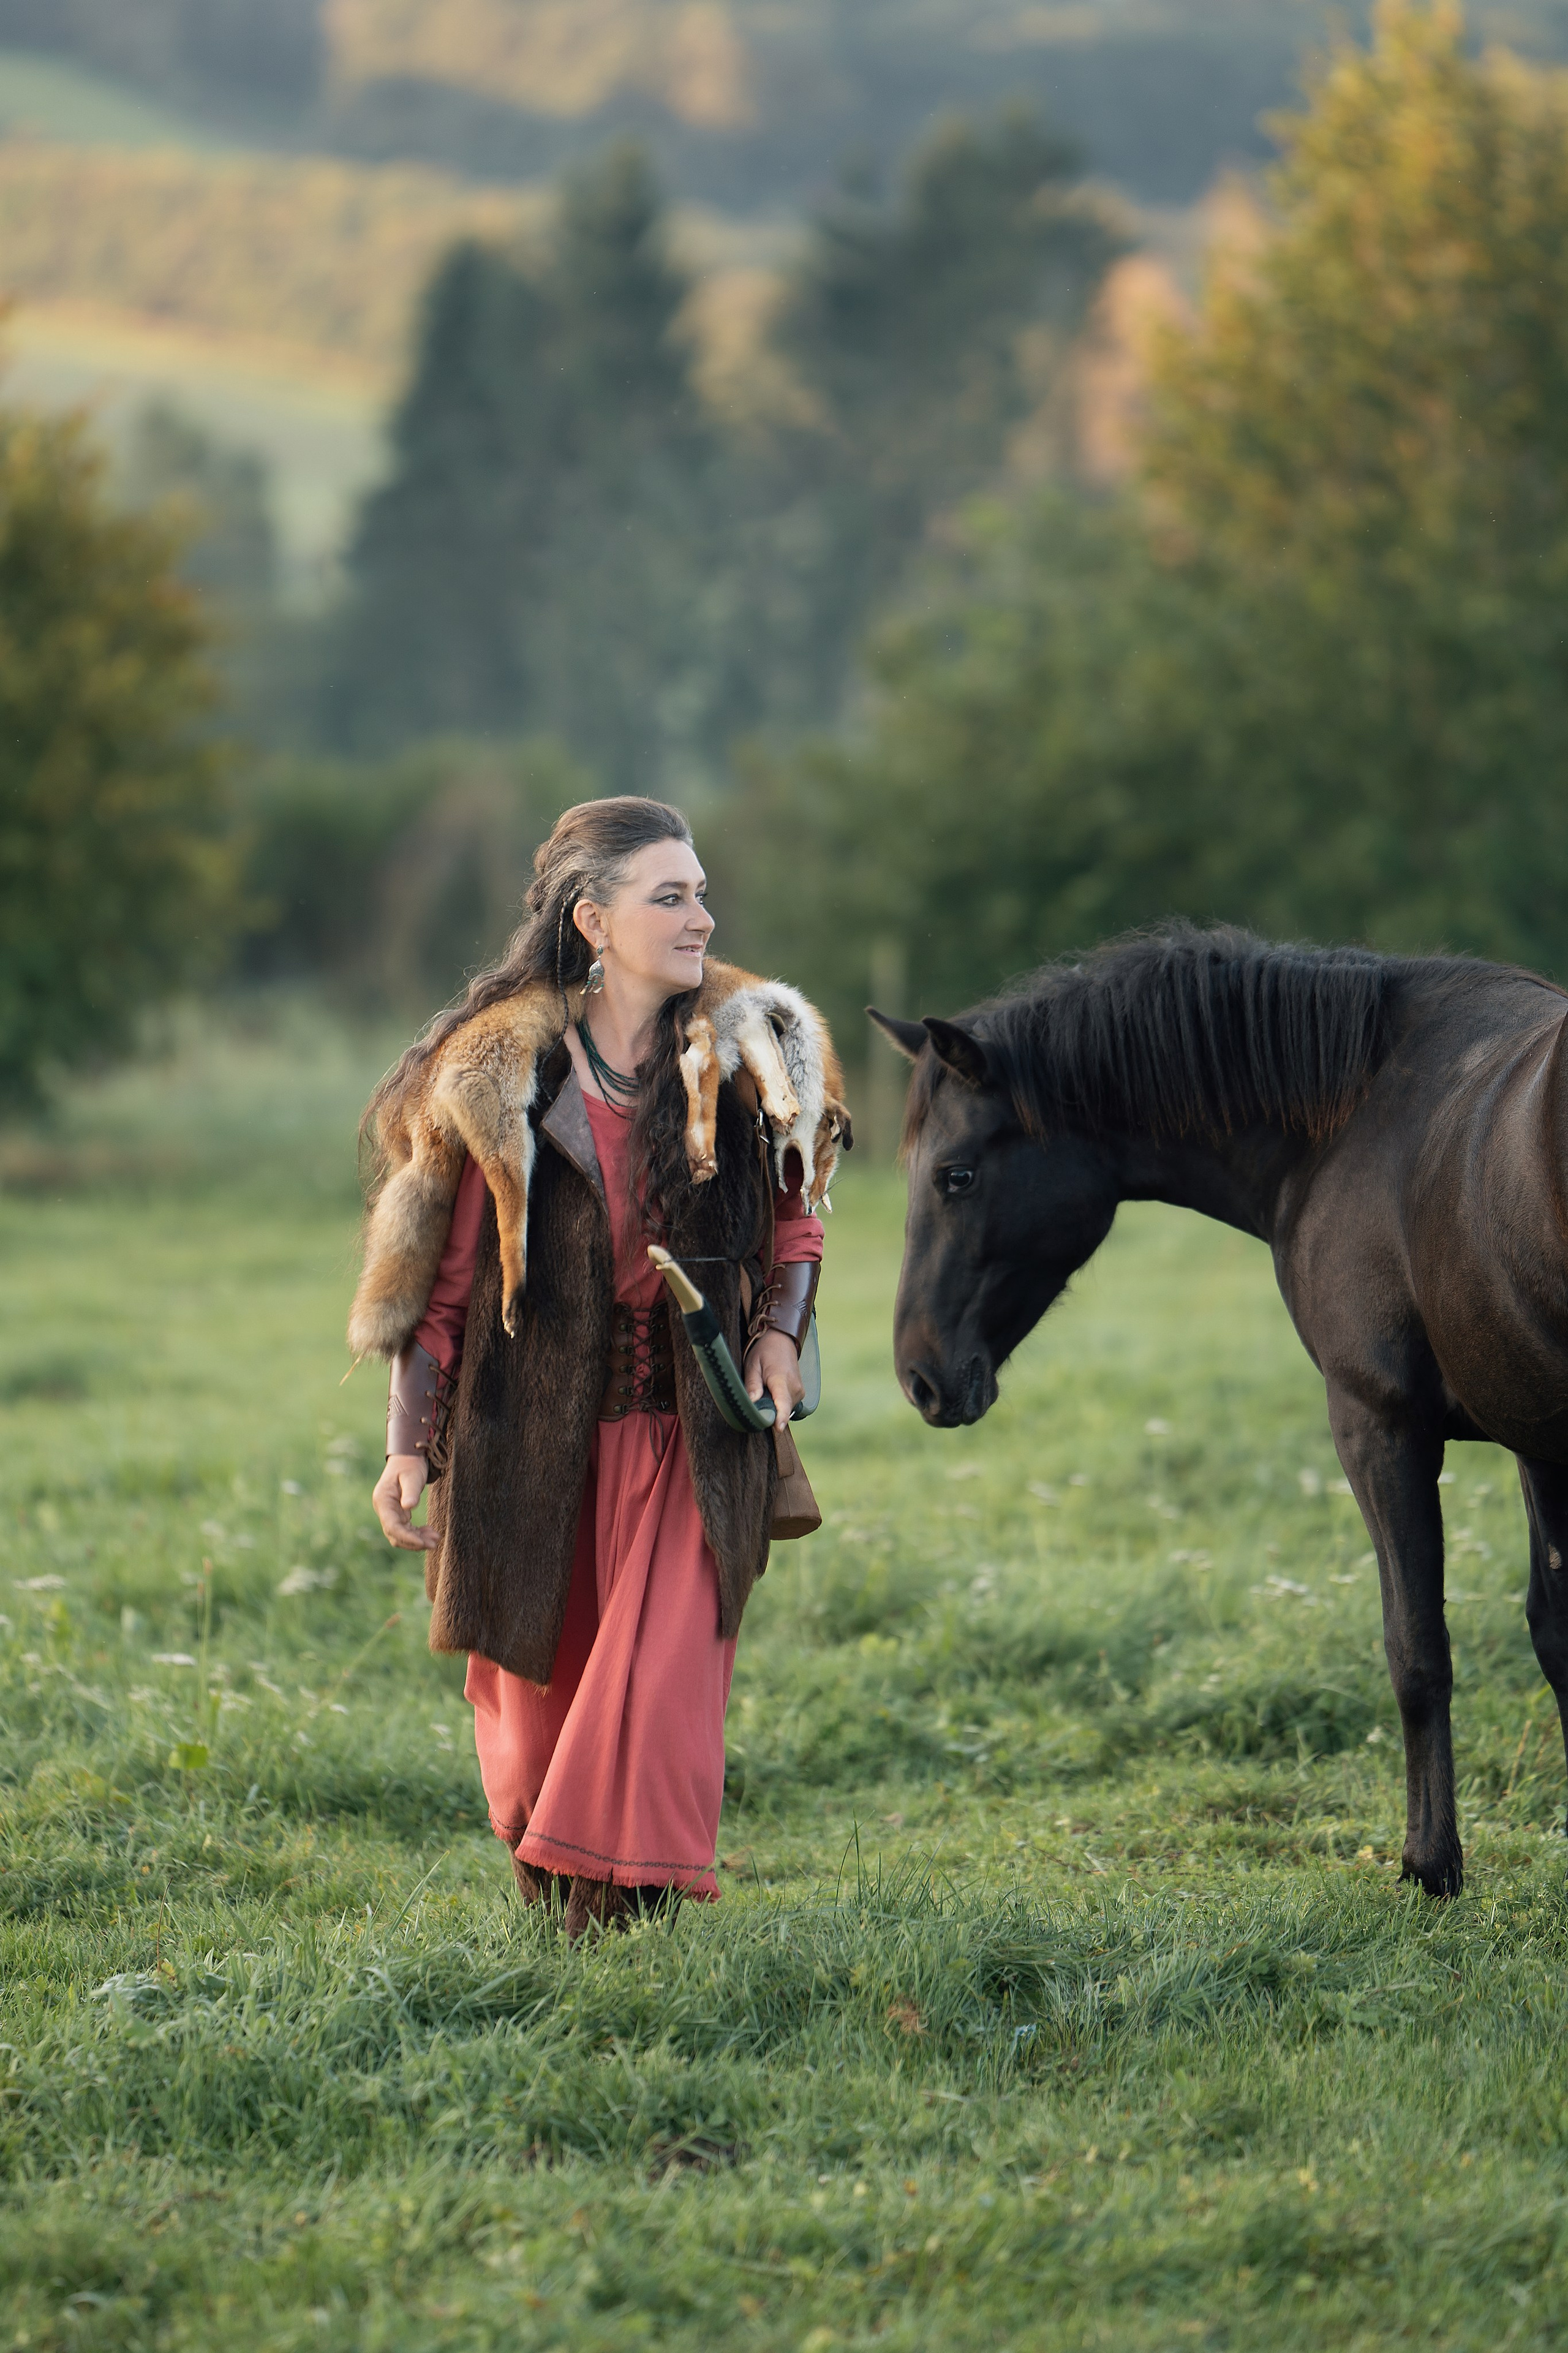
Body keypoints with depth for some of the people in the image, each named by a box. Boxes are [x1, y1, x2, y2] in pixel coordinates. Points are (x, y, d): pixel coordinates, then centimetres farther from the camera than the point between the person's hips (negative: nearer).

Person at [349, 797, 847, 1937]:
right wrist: (411, 1446, -5)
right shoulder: (500, 1074, -2)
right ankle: (549, 1901, 33)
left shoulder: (749, 1057, 3)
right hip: (532, 1440, 0)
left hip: (692, 1434, 0)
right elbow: (440, 1276, 1)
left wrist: (779, 1330, -2)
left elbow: (794, 1221, 18)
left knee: (656, 1692, -12)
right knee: (539, 1693, 10)